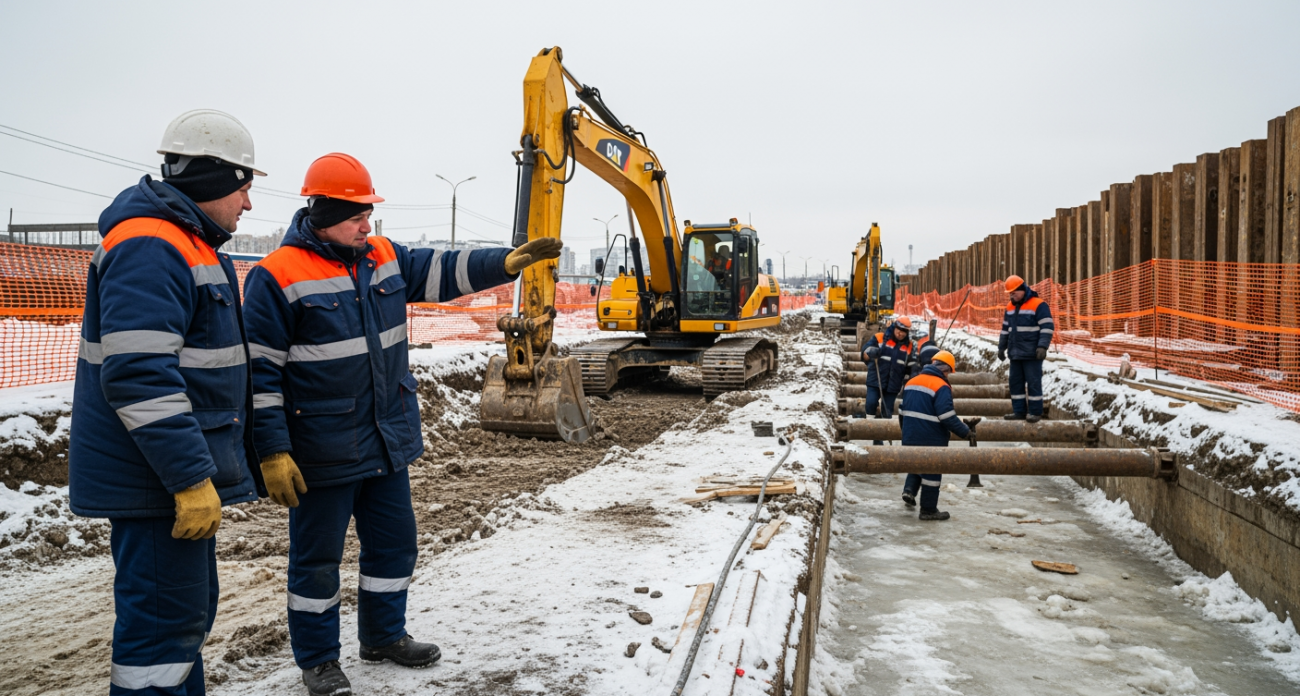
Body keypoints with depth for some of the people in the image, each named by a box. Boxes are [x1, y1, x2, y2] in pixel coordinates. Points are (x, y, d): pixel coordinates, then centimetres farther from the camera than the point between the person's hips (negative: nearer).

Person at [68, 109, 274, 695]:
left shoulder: (189, 245, 16)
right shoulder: (149, 249, -18)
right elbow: (137, 377, -26)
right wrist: (191, 478, -25)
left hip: (184, 472, 11)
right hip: (157, 477, -11)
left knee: (187, 613, 19)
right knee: (165, 622, -3)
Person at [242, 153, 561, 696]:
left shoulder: (385, 258, 5)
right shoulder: (278, 276, -14)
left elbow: (445, 272, 5)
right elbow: (259, 373, -14)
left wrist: (508, 262, -11)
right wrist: (273, 452, -16)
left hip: (389, 441, 7)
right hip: (322, 451, -7)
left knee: (394, 542, 18)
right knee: (317, 556, 9)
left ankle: (383, 634, 38)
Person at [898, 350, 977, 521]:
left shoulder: (911, 382, 9)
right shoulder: (941, 386, -15)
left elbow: (902, 410, 16)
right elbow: (947, 416, -22)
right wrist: (965, 432, -12)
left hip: (910, 437, 7)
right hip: (931, 439, -7)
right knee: (931, 472, 5)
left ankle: (909, 489, 7)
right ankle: (929, 510, 12)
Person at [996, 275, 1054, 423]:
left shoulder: (1039, 305, -9)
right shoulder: (1010, 307, 13)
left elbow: (1047, 327, -13)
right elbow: (1005, 329, 22)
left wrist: (1042, 346, -21)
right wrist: (1001, 347, 20)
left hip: (1032, 354, -7)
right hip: (1015, 353, 7)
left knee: (1033, 382, -3)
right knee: (1016, 382, 8)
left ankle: (1035, 412, 3)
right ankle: (1019, 411, 15)